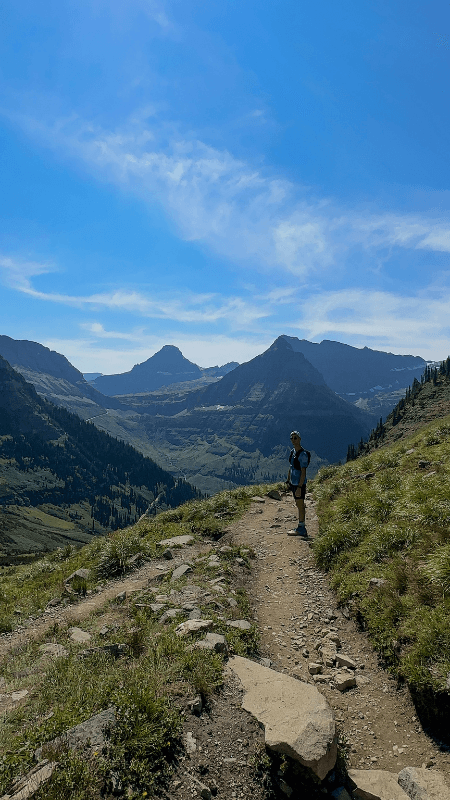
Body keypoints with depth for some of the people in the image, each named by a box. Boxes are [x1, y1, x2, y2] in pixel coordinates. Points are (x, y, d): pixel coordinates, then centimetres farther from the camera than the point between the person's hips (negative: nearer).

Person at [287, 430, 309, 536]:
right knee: (298, 505, 14)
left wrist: (299, 487, -22)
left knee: (300, 505, -2)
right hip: (293, 483, 9)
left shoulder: (302, 454, -17)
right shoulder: (292, 451, 10)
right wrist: (289, 481, 18)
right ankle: (301, 527, 23)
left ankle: (301, 529, 5)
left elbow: (303, 472, -19)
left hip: (299, 484, -9)